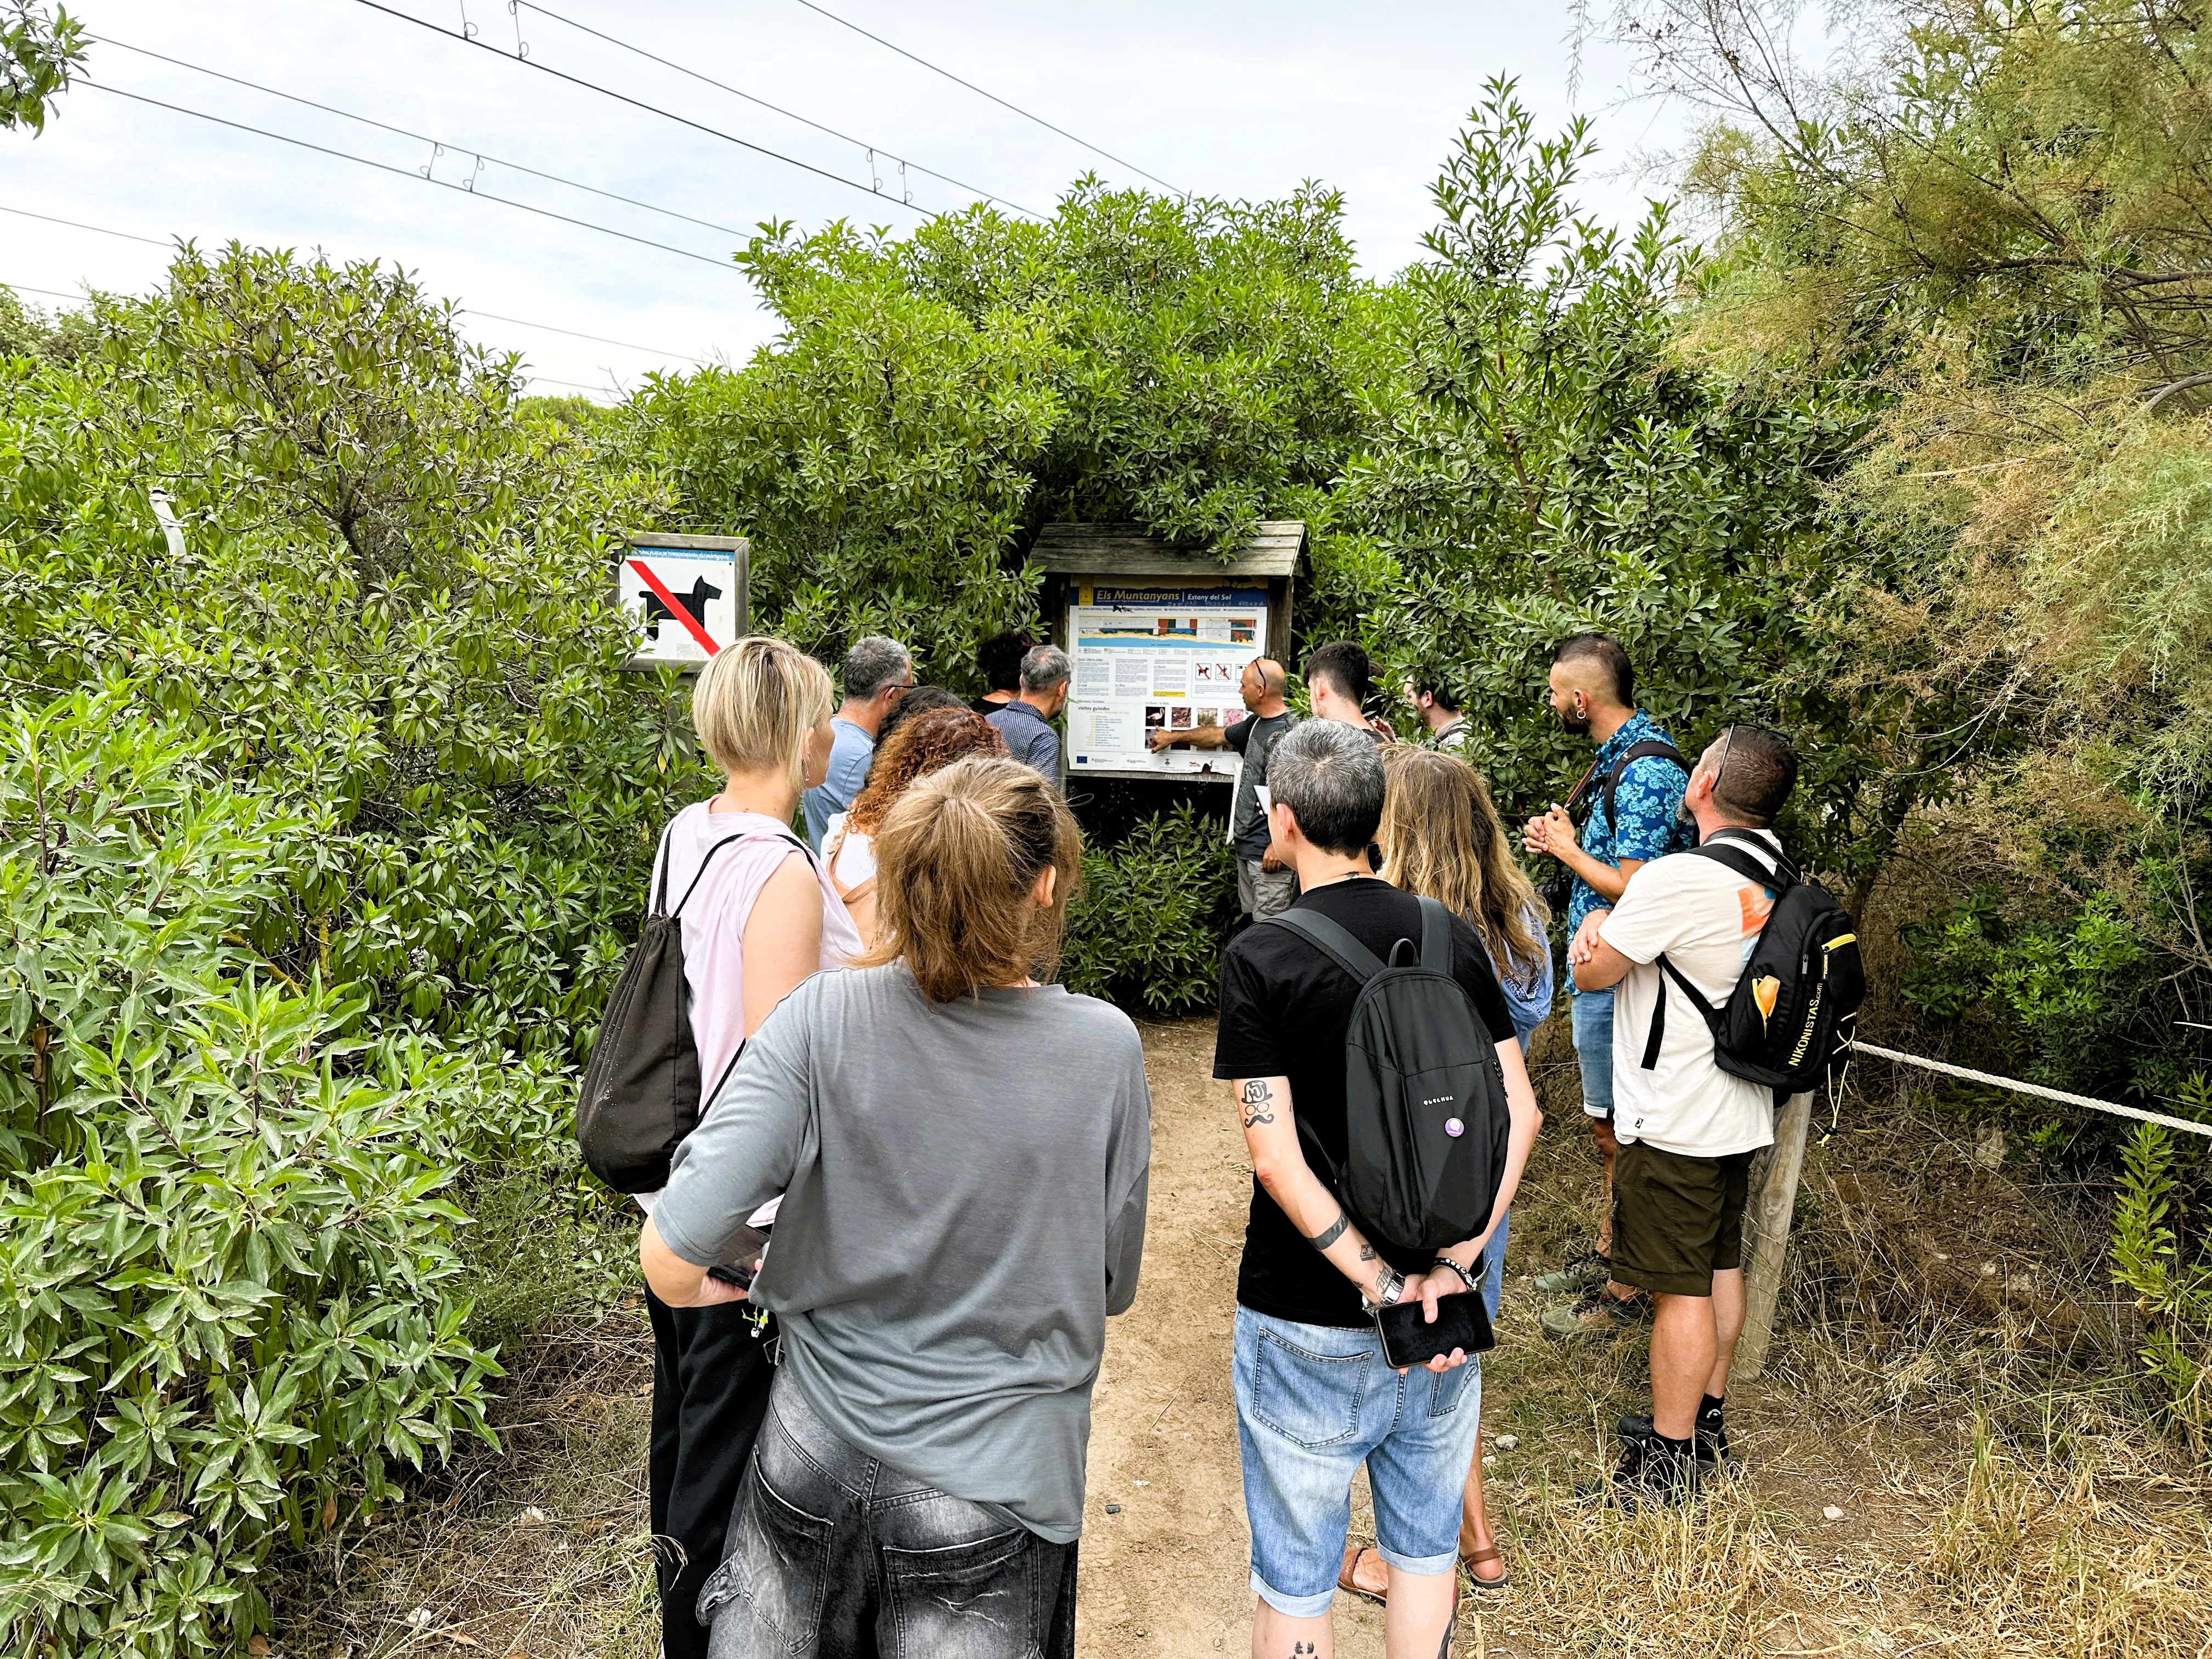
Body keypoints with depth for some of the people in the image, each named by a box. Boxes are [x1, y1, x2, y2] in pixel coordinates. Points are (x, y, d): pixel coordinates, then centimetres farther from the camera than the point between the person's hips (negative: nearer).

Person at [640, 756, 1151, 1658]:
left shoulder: (825, 1018, -19)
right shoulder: (1104, 1049, -17)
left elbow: (671, 1253, -21)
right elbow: (1113, 1285, -5)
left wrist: (706, 1287, 2)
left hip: (817, 1462, 0)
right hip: (995, 1479, 0)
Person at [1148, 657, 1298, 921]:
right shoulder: (1256, 724, 13)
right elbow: (1219, 735, 32)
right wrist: (1173, 737, 42)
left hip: (1269, 853, -10)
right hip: (1246, 847, 10)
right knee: (1252, 921, 14)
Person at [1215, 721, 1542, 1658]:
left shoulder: (1260, 959, -16)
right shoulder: (1455, 939, -4)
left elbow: (1276, 1155, -21)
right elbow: (1520, 1112, -7)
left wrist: (1383, 1287, -17)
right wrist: (1454, 1265, -10)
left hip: (1308, 1323, -4)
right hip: (1443, 1313, 4)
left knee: (1295, 1577, 15)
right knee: (1426, 1547, 23)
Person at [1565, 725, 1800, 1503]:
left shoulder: (1678, 879, -24)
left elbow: (1592, 972, -13)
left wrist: (1594, 928, 7)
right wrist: (1606, 929, -1)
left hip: (1676, 1123, -9)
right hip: (1740, 1111, 9)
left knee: (1681, 1290, 1)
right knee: (1721, 1266, 20)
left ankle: (1669, 1458, 14)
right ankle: (1706, 1418, 35)